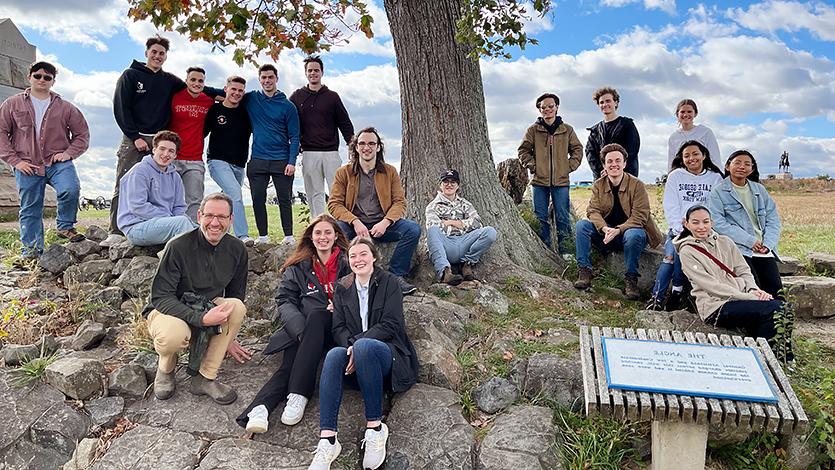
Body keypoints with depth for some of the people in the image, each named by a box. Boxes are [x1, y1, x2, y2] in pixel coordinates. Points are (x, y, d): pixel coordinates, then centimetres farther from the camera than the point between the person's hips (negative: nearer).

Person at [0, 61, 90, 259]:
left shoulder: (65, 107, 11)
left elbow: (82, 134, 14)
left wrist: (69, 153, -3)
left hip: (57, 163, -1)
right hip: (27, 166, 1)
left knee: (71, 189, -29)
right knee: (29, 209, 3)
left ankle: (65, 226, -5)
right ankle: (31, 250, 12)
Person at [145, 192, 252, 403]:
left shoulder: (237, 250, -6)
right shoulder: (178, 247, -21)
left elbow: (235, 296, 6)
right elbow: (160, 297, -22)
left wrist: (228, 338, 5)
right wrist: (201, 318, -34)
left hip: (206, 308, 4)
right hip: (167, 310, -4)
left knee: (237, 307, -28)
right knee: (173, 336, -39)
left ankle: (205, 378, -15)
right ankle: (165, 369, 1)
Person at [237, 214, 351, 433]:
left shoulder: (347, 263, 13)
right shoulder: (299, 267, 15)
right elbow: (285, 300, 5)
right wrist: (300, 328, -14)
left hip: (334, 328, -1)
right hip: (300, 330, 2)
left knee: (316, 315, -35)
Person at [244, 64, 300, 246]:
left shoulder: (288, 106, 2)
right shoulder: (251, 99, 8)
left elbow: (294, 136, 0)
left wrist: (292, 161, -9)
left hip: (282, 161, -2)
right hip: (258, 160, 2)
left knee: (285, 199, 3)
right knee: (258, 200, 4)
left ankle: (289, 236, 10)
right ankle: (262, 236, 14)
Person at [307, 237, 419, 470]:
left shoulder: (389, 282, 4)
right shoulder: (342, 288, 15)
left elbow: (390, 325, -7)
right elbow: (339, 328, 5)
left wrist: (356, 343, -19)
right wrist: (350, 345, -17)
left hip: (387, 352, -3)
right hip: (356, 363, 3)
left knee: (364, 346, -37)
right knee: (334, 354, -32)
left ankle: (375, 427, -29)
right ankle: (327, 440, -41)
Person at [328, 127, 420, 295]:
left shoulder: (390, 172, 10)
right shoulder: (343, 172, 6)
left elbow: (400, 201, 3)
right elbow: (334, 204, -2)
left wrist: (385, 222, -17)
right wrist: (355, 222, -20)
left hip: (383, 225, 1)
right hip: (354, 225, -1)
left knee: (413, 228, -24)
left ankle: (396, 276, -16)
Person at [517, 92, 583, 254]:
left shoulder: (567, 130, 7)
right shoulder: (533, 130, 4)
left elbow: (577, 150, 12)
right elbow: (523, 151, 7)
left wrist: (569, 167, 1)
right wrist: (533, 166, -4)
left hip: (561, 181, 0)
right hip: (539, 181, 0)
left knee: (563, 218, 2)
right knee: (541, 218, 5)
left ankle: (565, 251, 9)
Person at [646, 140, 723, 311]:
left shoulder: (715, 178, 11)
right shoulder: (675, 176, 12)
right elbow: (671, 208, 3)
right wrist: (681, 229, -10)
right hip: (678, 229, 1)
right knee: (670, 254, -26)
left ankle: (676, 291, -17)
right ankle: (656, 298, -23)